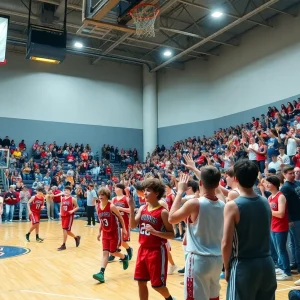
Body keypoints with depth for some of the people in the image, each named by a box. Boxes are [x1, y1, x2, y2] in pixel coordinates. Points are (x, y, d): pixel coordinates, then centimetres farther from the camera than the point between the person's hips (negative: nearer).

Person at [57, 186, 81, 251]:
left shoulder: (72, 199, -10)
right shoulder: (62, 198, 6)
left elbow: (77, 207, -4)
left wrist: (72, 211, -20)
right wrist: (60, 213, 5)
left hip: (69, 216, -7)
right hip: (63, 216, 7)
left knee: (65, 229, -10)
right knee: (66, 230, 12)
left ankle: (63, 245, -1)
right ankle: (76, 237, 36)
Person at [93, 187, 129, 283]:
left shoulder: (111, 206, -19)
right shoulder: (98, 207, -1)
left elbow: (120, 217, -8)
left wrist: (124, 229, -5)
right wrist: (99, 232, 12)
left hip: (115, 232, -5)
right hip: (105, 233, 5)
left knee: (113, 252, 3)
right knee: (105, 252, -1)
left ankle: (125, 257, 33)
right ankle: (101, 273, -6)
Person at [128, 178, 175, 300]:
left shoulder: (163, 212, -14)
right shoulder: (142, 208, 3)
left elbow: (171, 234, -12)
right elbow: (133, 225, -6)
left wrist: (155, 232, -26)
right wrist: (131, 208, -18)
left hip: (157, 251, -6)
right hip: (143, 249, 6)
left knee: (157, 284, 5)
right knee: (141, 282, 11)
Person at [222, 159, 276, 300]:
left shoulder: (232, 206, -15)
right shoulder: (265, 202, 1)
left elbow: (226, 243, -15)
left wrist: (227, 268, -3)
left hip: (243, 266, -5)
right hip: (267, 264, 5)